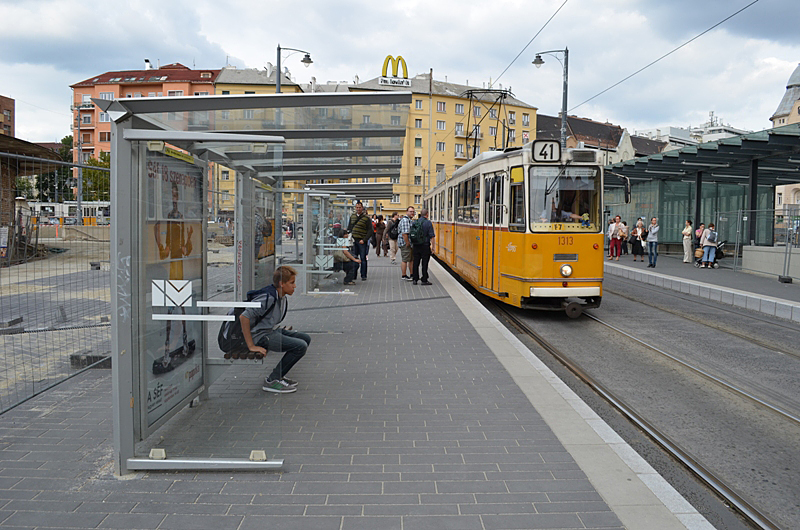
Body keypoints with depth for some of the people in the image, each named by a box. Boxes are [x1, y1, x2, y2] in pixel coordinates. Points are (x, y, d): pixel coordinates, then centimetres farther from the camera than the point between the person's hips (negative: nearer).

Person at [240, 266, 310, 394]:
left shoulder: (283, 298, 6)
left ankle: (279, 375, 11)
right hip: (260, 336, -10)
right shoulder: (269, 298, -23)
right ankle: (272, 381, -10)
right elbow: (244, 317, -26)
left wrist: (282, 331, 13)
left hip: (272, 330, 10)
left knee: (306, 338, 8)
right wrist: (251, 346, -24)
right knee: (300, 346, -20)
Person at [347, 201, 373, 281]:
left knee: (363, 259, 0)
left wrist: (364, 240, -13)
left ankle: (363, 276, 6)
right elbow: (349, 227, 22)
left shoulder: (367, 218, -4)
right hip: (353, 241, 4)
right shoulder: (352, 216, 12)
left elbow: (370, 231, -5)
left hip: (362, 241, -4)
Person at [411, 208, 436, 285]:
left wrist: (412, 245, 19)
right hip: (425, 245, -4)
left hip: (416, 246, 4)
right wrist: (432, 245, -7)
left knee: (416, 263, 10)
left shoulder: (415, 222, 5)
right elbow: (431, 236, -12)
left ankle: (415, 279, 13)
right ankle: (424, 280, 4)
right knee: (424, 263, 1)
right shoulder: (428, 222, -9)